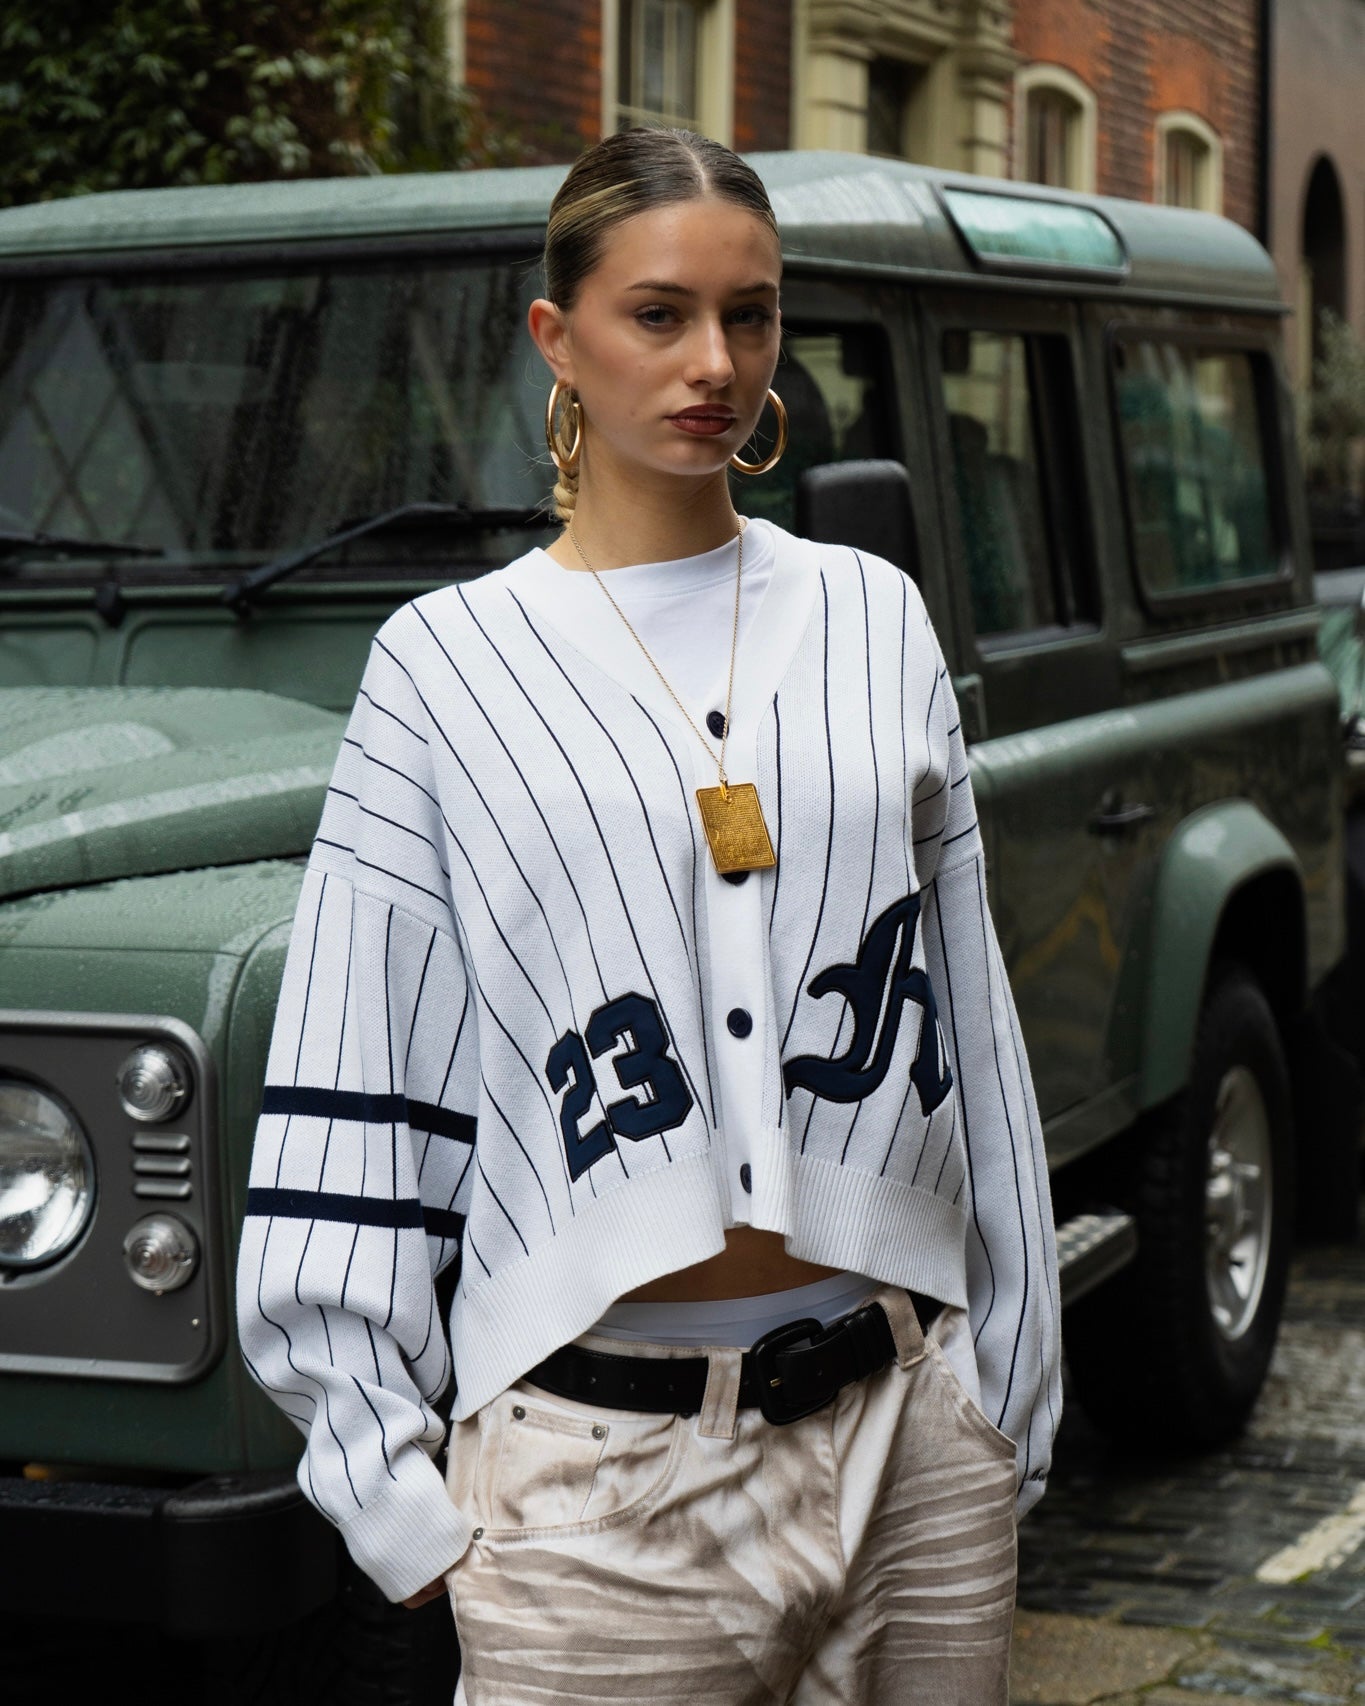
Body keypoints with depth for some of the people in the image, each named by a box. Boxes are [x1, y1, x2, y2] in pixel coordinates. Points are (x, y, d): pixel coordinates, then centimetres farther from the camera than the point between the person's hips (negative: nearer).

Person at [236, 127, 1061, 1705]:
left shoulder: (872, 622, 8)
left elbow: (972, 1027, 11)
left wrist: (1008, 1405, 10)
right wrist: (401, 1500, -4)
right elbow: (353, 1095, -1)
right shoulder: (448, 662, -1)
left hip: (907, 1441, 3)